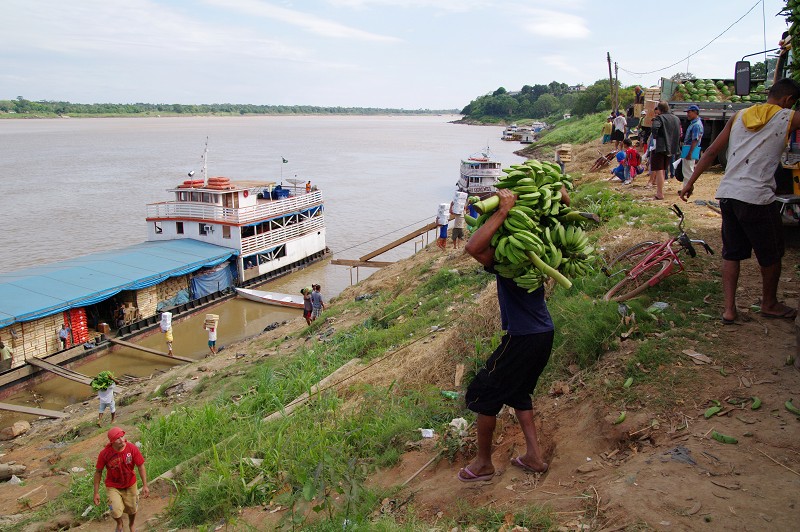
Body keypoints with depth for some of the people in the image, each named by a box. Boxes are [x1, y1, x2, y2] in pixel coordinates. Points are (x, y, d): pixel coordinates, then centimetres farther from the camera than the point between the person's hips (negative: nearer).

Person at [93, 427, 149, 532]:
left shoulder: (132, 449, -23)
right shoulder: (104, 453, -24)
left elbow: (141, 466, -13)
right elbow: (98, 472, -11)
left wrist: (145, 486, -13)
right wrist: (96, 493, -8)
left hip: (130, 485, 2)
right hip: (113, 487, -2)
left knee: (132, 509, 17)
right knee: (116, 512, -15)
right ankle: (119, 523, 24)